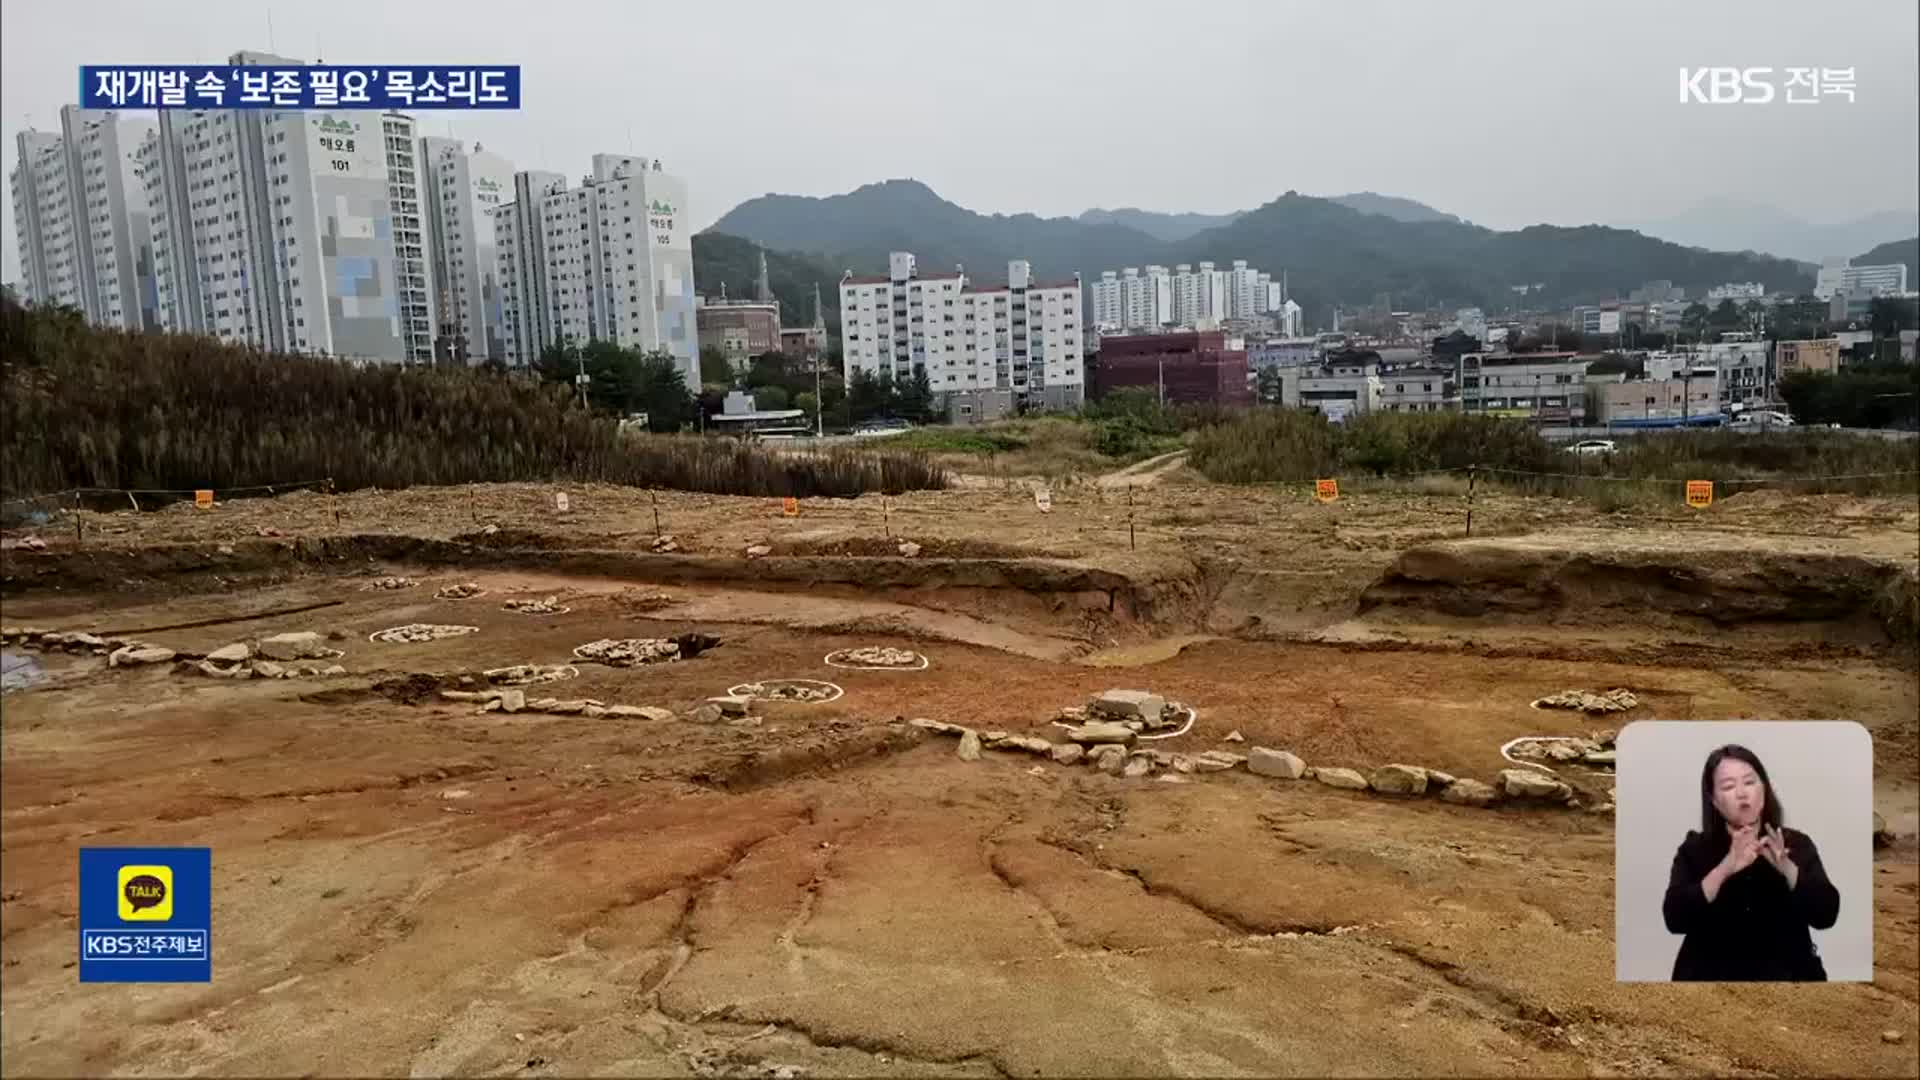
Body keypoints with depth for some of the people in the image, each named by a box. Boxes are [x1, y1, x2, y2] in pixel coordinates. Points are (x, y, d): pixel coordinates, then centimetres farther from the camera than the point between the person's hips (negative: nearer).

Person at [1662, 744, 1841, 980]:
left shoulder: (1796, 844, 7)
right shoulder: (1694, 849, 2)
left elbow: (1826, 915, -4)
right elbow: (1675, 919, -11)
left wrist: (1786, 867, -19)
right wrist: (1725, 868, -21)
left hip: (1786, 974, 1)